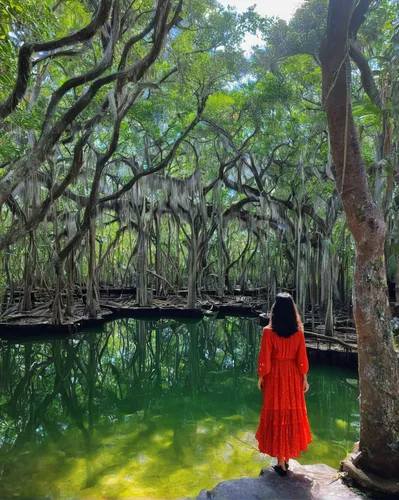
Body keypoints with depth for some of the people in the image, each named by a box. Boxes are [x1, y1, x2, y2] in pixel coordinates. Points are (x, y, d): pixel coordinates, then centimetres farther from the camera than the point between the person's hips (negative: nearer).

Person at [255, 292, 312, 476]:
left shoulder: (268, 332, -15)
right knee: (293, 414, 17)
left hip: (275, 376, -3)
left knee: (277, 414, 8)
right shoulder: (298, 332, -6)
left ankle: (281, 463, 16)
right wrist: (304, 378, 8)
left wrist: (261, 377, 1)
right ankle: (288, 458, 32)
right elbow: (302, 358, -3)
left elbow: (264, 358, -12)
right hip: (293, 376, 3)